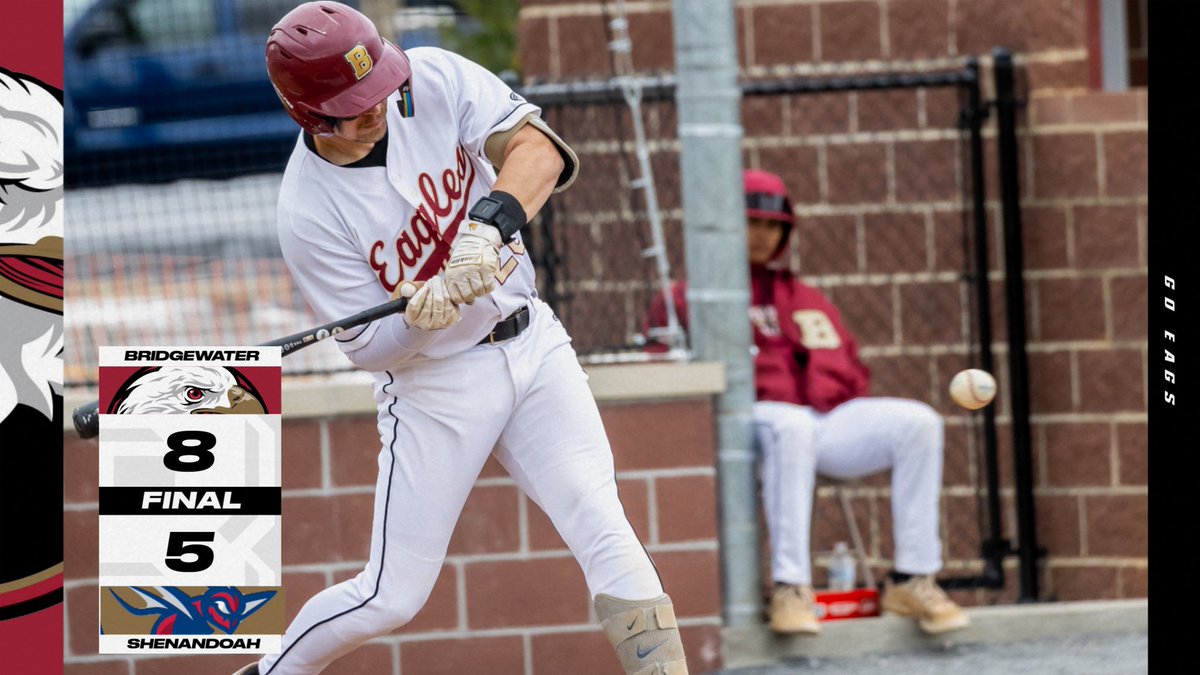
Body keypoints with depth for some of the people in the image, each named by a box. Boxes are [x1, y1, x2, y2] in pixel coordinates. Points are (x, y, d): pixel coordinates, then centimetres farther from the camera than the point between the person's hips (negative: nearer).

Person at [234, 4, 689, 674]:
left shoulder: (433, 79, -11)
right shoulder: (310, 214, -19)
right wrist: (428, 312, -35)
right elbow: (369, 347, -14)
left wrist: (491, 222, -36)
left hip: (533, 345, 3)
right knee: (392, 598, 1)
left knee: (605, 534, -14)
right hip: (433, 385, -3)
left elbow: (539, 147, -19)